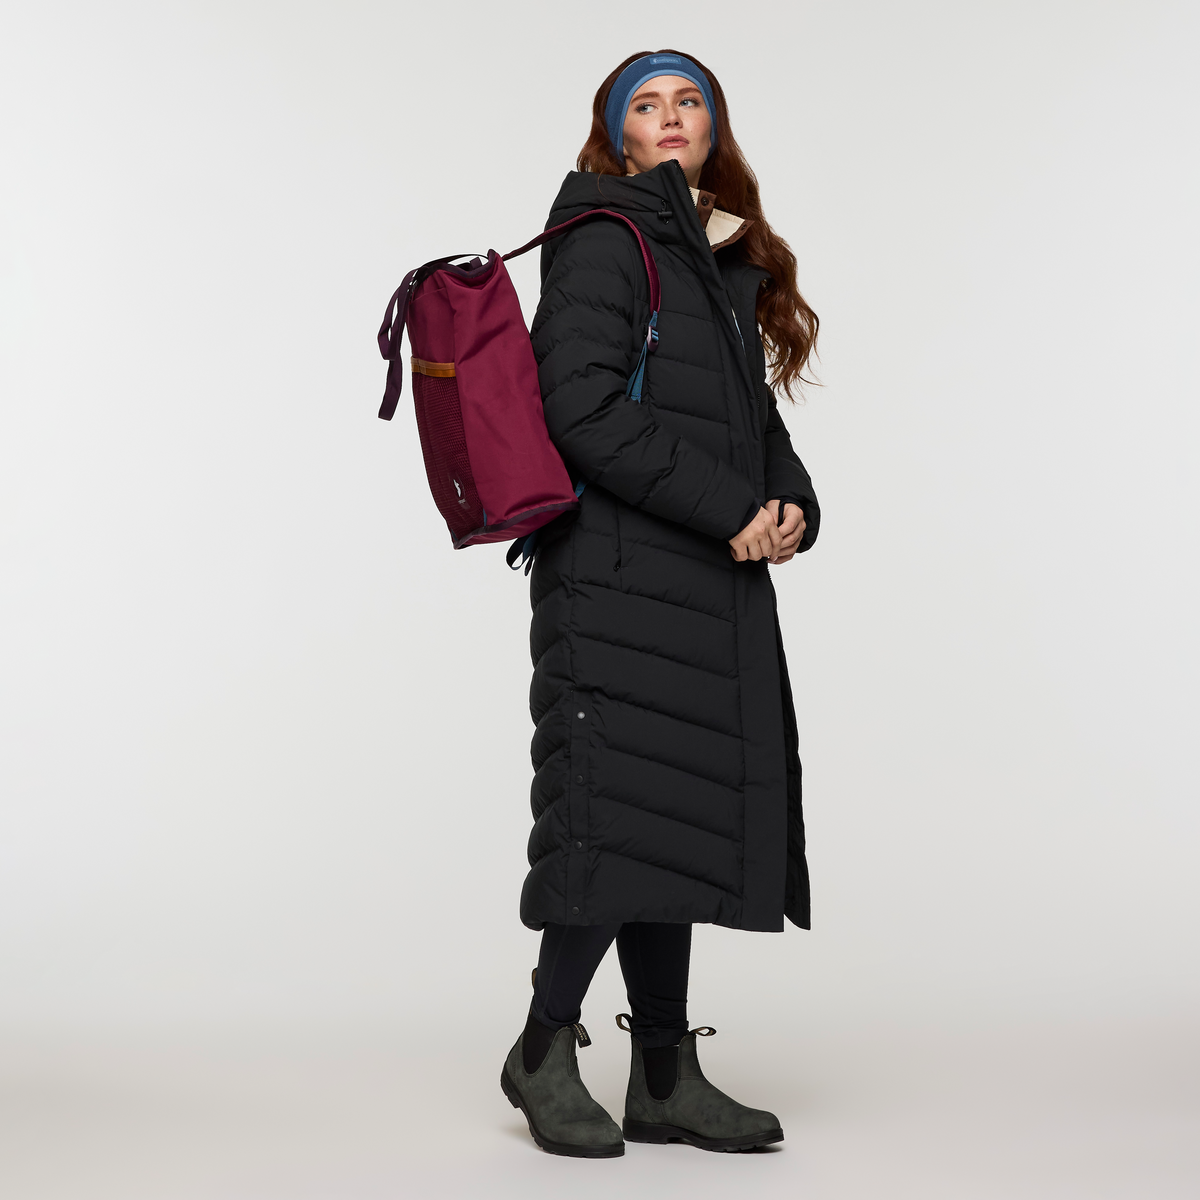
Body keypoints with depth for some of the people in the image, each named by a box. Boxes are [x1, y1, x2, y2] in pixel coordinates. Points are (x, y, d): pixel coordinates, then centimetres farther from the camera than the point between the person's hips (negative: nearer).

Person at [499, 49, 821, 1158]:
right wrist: (728, 509, -17)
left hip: (714, 577, 8)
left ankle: (666, 1081, 16)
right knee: (622, 808, -10)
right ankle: (544, 1053, 8)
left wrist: (790, 502, 0)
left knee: (676, 815, 9)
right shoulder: (603, 242, -5)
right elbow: (584, 410, -16)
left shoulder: (730, 259, 20)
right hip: (620, 571, -8)